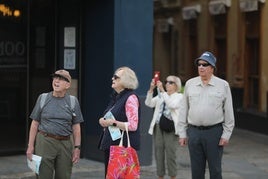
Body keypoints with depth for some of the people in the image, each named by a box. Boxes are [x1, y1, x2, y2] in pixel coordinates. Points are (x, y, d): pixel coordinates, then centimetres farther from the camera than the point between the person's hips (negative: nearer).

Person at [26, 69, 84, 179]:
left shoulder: (73, 101, 7)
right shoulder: (43, 98, 6)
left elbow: (76, 127, 6)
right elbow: (35, 124, 6)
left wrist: (77, 147, 0)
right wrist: (30, 145, 1)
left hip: (66, 144, 1)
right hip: (45, 141, -1)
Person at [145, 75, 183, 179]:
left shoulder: (179, 96, 4)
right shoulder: (160, 96, 17)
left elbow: (172, 105, -16)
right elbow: (149, 103, 2)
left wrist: (162, 90, -19)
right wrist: (151, 89, -11)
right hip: (158, 127, 4)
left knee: (170, 154, -7)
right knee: (158, 153, 5)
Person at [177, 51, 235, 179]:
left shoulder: (223, 85, 1)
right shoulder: (190, 84, 8)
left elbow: (229, 112, 1)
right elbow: (183, 110, 10)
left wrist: (226, 134, -4)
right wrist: (182, 133, 6)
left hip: (214, 131, -2)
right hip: (194, 131, 3)